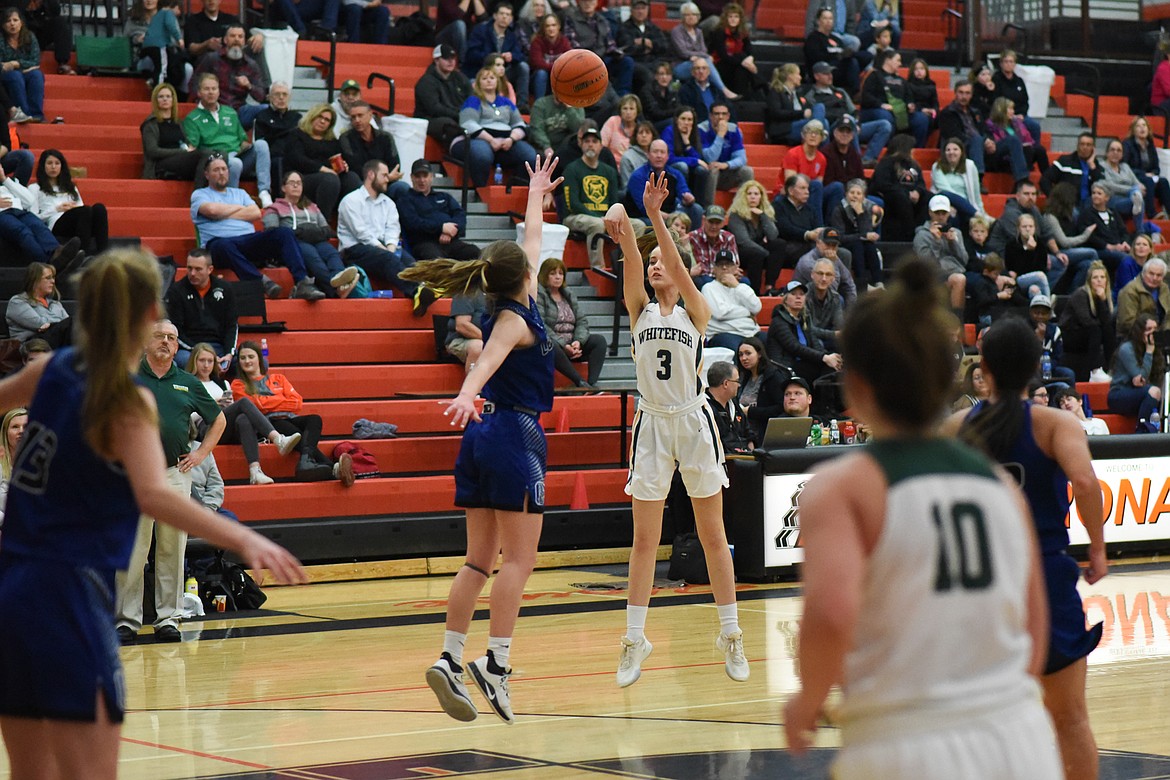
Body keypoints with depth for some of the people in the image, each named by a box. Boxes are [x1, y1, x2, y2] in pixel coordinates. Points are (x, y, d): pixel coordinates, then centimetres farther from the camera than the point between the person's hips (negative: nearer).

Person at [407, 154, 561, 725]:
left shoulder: (512, 307, 13)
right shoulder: (515, 318, -10)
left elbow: (532, 245, 30)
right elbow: (488, 358, -31)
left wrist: (537, 195, 44)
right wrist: (466, 395, -50)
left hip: (483, 435, 9)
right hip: (515, 435, -9)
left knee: (480, 558, 7)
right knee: (519, 558, -8)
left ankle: (449, 659, 2)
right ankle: (495, 662, -15)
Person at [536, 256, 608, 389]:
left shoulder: (568, 294, 19)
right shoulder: (538, 294, -2)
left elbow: (582, 321, 11)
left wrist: (578, 341, -11)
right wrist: (563, 345, -22)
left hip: (571, 344, 7)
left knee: (599, 340, -14)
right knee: (550, 346, -40)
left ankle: (592, 383, -32)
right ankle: (581, 383, -40)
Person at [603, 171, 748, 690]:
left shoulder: (695, 311, 1)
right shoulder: (639, 310, 6)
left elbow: (678, 268, -16)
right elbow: (632, 265, -12)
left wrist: (655, 216, -30)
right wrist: (624, 230, -32)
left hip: (694, 421, -1)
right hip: (652, 424, 2)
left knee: (712, 535, 4)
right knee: (644, 539, 2)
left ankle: (730, 635, 11)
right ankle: (634, 640, 7)